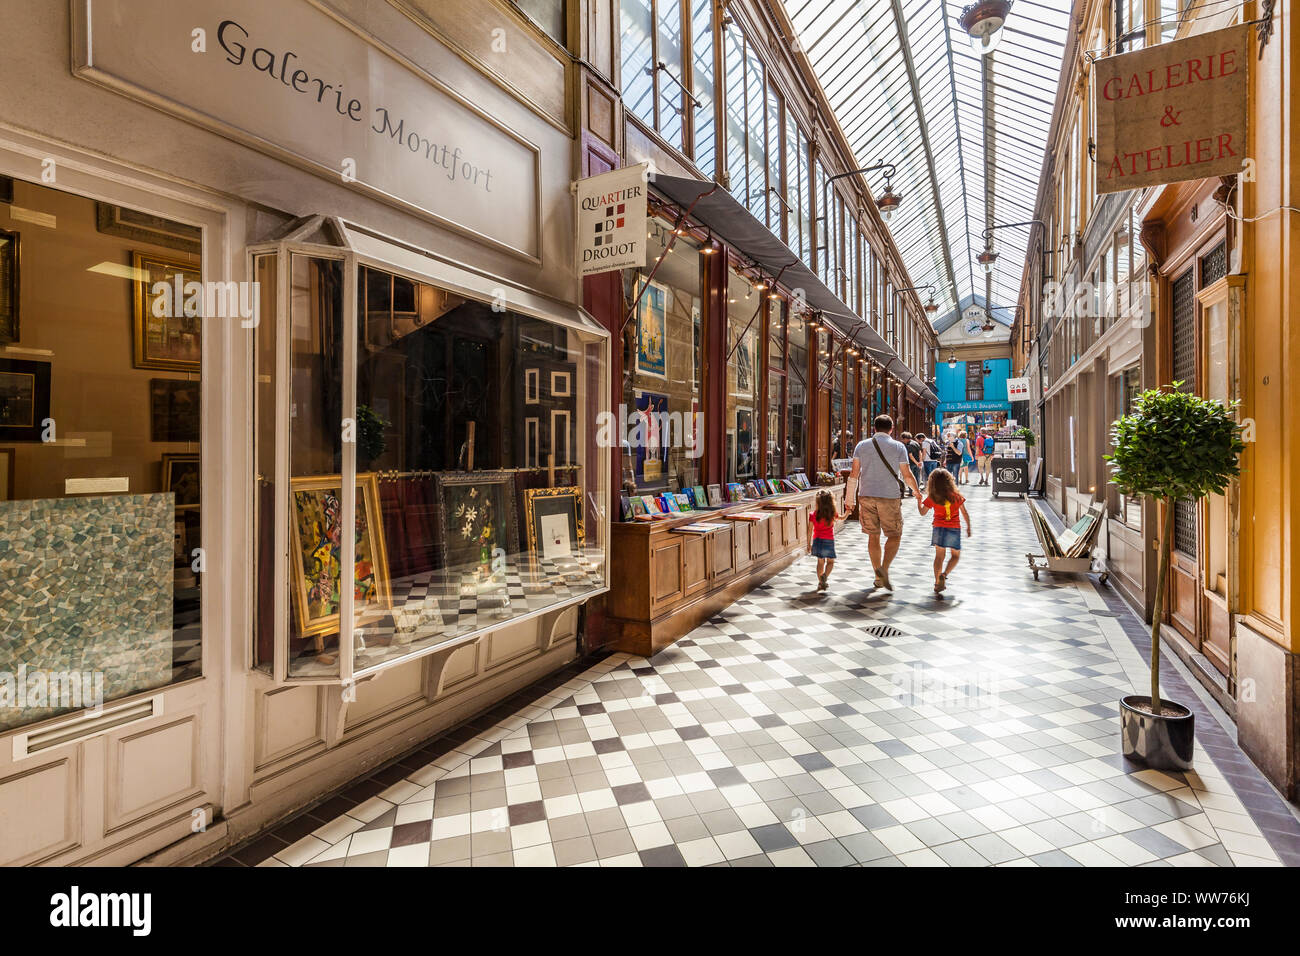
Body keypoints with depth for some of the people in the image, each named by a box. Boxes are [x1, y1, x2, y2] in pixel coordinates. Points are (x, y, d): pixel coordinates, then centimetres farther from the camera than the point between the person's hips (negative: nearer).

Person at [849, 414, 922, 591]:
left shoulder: (862, 445, 6)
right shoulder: (898, 447, 0)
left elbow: (854, 473, 4)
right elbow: (907, 475, 1)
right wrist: (917, 491, 18)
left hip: (866, 495, 3)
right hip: (890, 496, -3)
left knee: (873, 536, 10)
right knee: (895, 536, 8)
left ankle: (878, 577, 16)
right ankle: (884, 569, -11)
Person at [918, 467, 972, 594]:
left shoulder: (931, 498, -5)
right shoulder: (956, 496, -5)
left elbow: (922, 512, 7)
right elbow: (965, 513, 2)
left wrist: (918, 500, 22)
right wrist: (968, 527, 14)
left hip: (939, 528, 1)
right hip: (954, 529, -1)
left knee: (939, 556, 8)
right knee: (955, 555, 14)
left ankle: (937, 582, 5)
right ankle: (944, 574, -9)